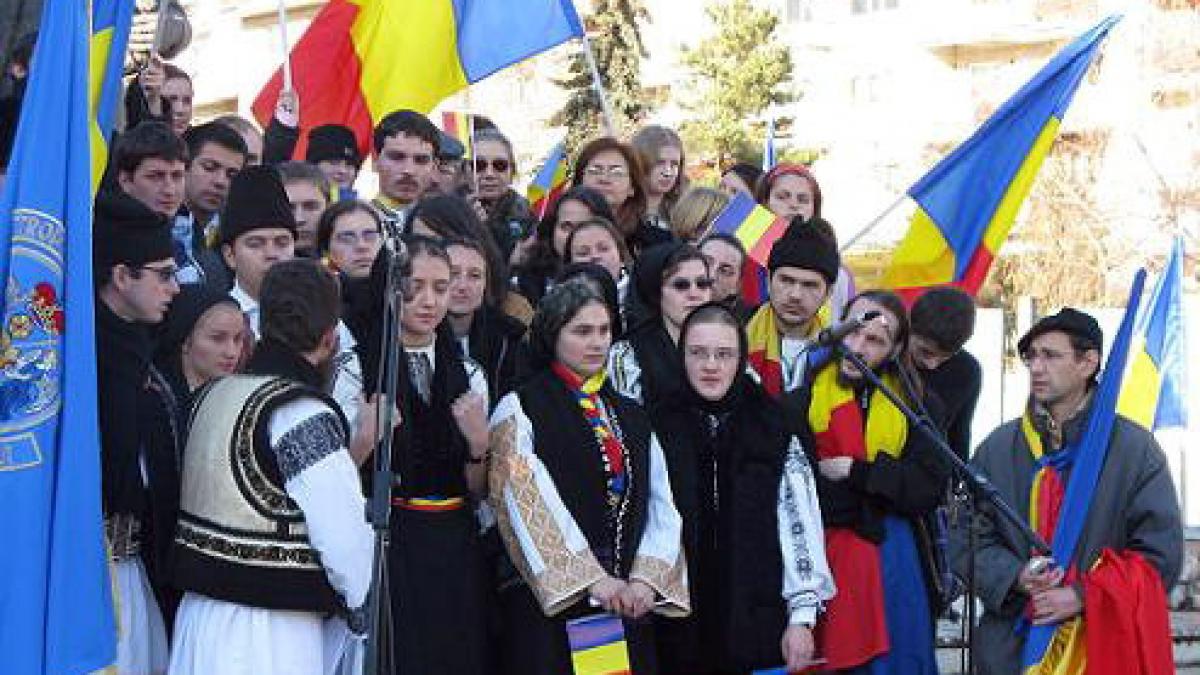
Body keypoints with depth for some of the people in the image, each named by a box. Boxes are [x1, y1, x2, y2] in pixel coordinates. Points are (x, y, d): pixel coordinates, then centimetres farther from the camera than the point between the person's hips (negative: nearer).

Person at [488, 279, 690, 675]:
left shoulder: (632, 417, 16)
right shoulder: (518, 411, 0)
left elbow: (662, 508, 8)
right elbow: (529, 504, -11)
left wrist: (645, 580, -8)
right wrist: (591, 580, -16)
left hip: (628, 605, 4)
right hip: (550, 604, -4)